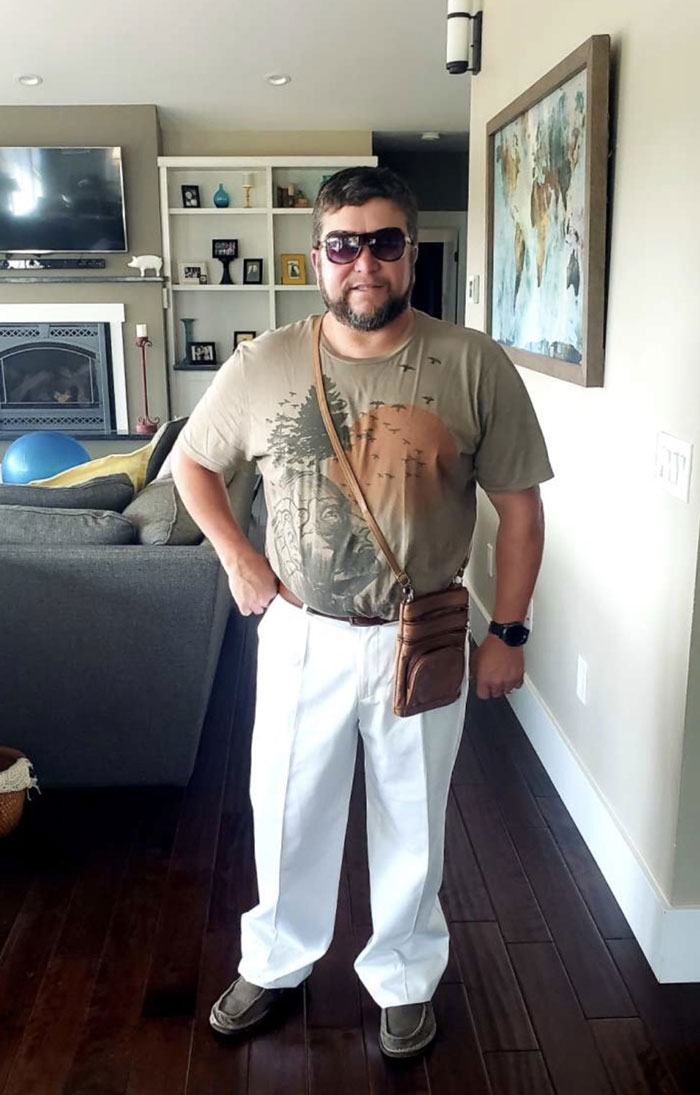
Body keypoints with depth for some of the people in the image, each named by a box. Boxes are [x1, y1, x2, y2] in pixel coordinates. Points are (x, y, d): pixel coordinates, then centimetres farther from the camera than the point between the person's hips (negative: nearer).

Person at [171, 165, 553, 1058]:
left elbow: (518, 504, -4)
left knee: (411, 824, 17)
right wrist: (238, 558, -1)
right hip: (300, 636, 2)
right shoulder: (263, 366, -6)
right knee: (287, 815, 18)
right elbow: (193, 461, 10)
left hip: (419, 642, -1)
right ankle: (275, 961, 45)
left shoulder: (474, 365, -10)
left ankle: (403, 976, 43)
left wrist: (507, 633, -4)